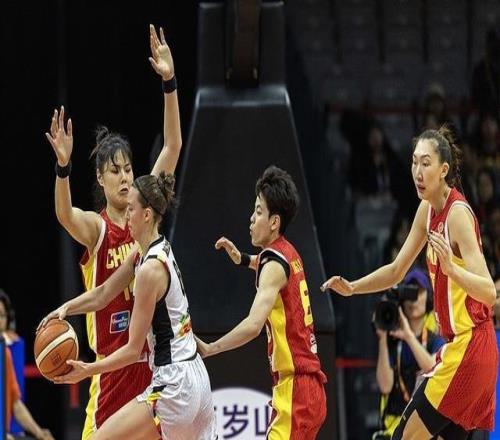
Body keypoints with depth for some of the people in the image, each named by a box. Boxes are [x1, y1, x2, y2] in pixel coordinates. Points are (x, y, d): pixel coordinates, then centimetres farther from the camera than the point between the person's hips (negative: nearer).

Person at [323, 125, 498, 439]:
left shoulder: (458, 213, -18)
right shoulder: (428, 209, 8)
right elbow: (396, 271, 21)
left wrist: (451, 268, -40)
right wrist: (352, 288, 9)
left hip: (469, 349, -9)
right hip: (458, 346, 9)